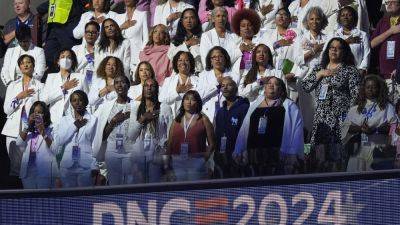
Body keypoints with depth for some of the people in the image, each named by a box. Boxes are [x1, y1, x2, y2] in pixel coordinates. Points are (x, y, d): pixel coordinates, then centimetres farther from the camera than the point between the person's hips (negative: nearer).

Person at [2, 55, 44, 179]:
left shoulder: (39, 86, 8)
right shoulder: (13, 85, 17)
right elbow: (6, 109, 8)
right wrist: (19, 97, -6)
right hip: (14, 129, 3)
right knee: (15, 165, -2)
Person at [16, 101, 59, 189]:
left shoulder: (50, 130, 0)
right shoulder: (28, 130, 15)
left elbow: (54, 151, -10)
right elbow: (19, 143, -1)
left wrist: (44, 133, -17)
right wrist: (28, 125, -6)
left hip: (45, 172, -4)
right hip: (28, 171, 4)